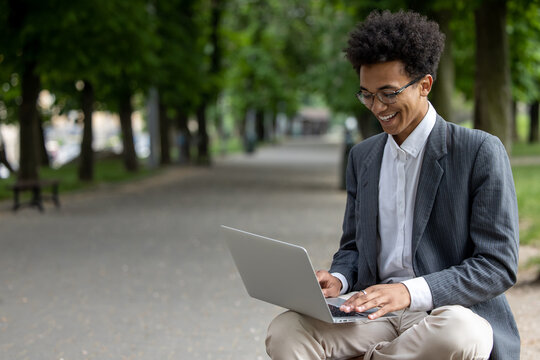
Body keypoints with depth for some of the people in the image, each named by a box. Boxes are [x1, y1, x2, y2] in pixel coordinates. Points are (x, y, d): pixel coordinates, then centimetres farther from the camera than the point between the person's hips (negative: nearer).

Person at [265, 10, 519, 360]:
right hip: (374, 311, 2)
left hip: (452, 310, -2)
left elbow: (499, 266, -9)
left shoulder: (480, 152, -4)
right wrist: (337, 280, -4)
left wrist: (410, 292, -23)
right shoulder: (362, 157, 15)